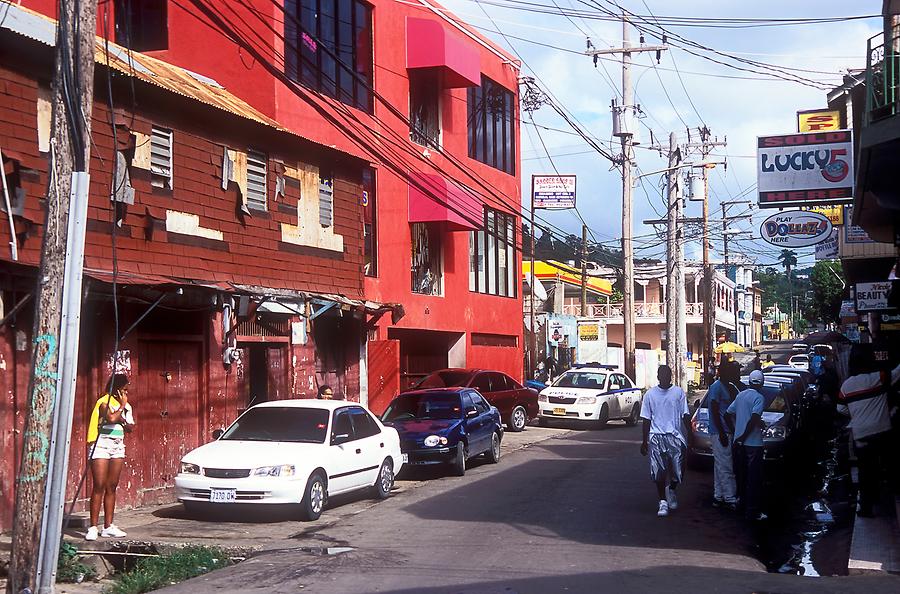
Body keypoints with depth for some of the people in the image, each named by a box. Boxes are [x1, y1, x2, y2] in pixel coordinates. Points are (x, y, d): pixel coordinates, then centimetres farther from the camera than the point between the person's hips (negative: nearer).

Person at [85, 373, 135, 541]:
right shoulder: (104, 401, -9)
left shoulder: (126, 405, 13)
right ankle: (93, 528, -9)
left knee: (112, 487, 6)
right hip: (101, 445, -7)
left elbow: (130, 427, 9)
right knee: (99, 486, -10)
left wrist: (122, 421, -11)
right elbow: (112, 417, -26)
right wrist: (122, 406, -11)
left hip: (118, 447, 7)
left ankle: (108, 527, 9)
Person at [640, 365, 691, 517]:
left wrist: (690, 436, 1)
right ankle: (663, 501, 5)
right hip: (656, 437, 0)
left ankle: (671, 491, 29)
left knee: (677, 469, -1)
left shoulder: (678, 392, 4)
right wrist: (644, 441, 8)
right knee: (659, 471, -6)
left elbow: (685, 416, 6)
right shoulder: (650, 394, 5)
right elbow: (646, 419, 9)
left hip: (675, 436, 0)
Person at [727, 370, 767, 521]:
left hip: (739, 442, 7)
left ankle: (742, 502, 29)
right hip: (753, 443, -7)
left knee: (741, 475, 18)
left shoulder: (740, 395, 9)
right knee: (754, 478, -3)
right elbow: (754, 419, -23)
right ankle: (752, 512, -2)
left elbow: (728, 414, 14)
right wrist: (743, 436, -15)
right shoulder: (759, 398, -12)